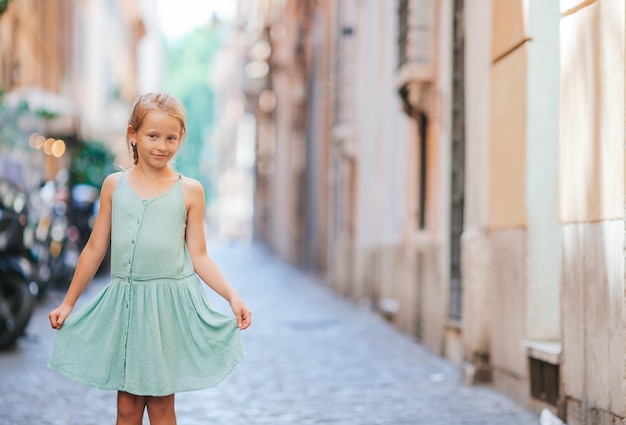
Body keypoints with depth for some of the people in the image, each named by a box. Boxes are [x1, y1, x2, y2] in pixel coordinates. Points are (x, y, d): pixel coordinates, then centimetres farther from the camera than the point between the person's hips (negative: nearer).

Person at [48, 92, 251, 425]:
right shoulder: (114, 185, 4)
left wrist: (232, 296, -11)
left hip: (169, 302, -2)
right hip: (123, 301, 2)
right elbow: (95, 249, 10)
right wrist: (68, 303, 14)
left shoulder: (189, 191, 0)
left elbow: (199, 256, 2)